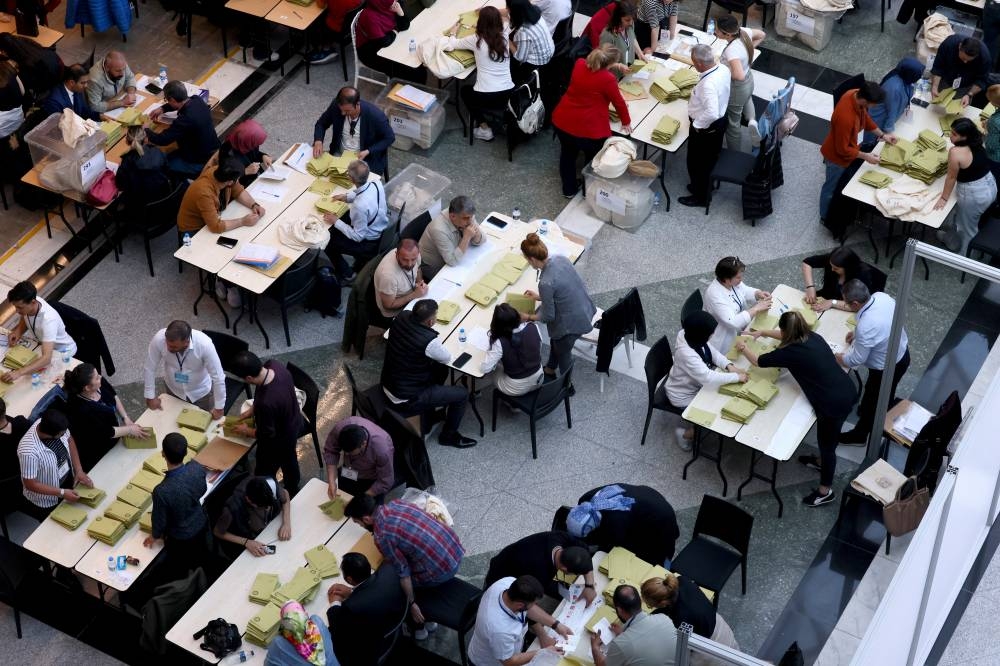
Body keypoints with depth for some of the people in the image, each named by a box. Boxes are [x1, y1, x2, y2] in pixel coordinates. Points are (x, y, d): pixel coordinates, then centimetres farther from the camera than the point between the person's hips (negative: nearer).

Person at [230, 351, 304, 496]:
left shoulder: (266, 403, -45)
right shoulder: (275, 365, -24)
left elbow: (266, 435, -27)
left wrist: (247, 431, -9)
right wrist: (252, 409, 0)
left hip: (278, 441, -8)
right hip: (294, 423, 8)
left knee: (265, 472, 22)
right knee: (289, 459, 35)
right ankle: (292, 491, 61)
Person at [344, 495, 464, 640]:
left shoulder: (382, 537, -19)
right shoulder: (394, 503, 1)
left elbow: (403, 573, -13)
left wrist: (411, 603, -1)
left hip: (442, 570, -7)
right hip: (455, 547, 7)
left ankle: (418, 628, 31)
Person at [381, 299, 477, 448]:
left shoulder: (402, 317, -13)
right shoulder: (429, 341, -33)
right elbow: (447, 358, -11)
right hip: (405, 400, -8)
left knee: (440, 369, 24)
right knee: (462, 394, 4)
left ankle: (432, 403, 42)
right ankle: (448, 436, 24)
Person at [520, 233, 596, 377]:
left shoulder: (545, 283, -33)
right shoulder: (560, 259, -11)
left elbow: (548, 316, -19)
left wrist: (528, 317, -2)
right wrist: (540, 297, 14)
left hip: (571, 323, -7)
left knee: (562, 353, 23)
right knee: (555, 341, 33)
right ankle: (549, 370, 59)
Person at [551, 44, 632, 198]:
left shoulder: (579, 63, -4)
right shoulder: (608, 79, -22)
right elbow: (618, 102, -7)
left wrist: (615, 66, 30)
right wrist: (626, 122, 9)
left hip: (562, 121, 6)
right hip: (588, 128, -6)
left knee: (568, 154, 30)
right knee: (593, 159, 23)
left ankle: (569, 189, 45)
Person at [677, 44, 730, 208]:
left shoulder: (708, 85, -39)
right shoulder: (724, 69, -11)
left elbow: (711, 113, -43)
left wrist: (697, 125, -25)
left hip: (706, 127, -8)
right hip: (721, 120, 8)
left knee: (696, 162, 15)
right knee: (711, 157, 29)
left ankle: (700, 197, 33)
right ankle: (705, 184, 51)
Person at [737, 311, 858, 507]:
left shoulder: (790, 352, -17)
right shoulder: (812, 336, 4)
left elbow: (758, 361, 1)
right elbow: (791, 336, 29)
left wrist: (743, 348, 20)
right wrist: (763, 332, 35)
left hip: (834, 403, -8)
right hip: (847, 391, 8)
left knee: (827, 444, 13)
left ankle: (825, 491, 31)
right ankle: (822, 461, 59)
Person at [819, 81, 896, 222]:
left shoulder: (856, 94, -19)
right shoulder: (846, 118, -44)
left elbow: (865, 117, 3)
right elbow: (842, 149, -29)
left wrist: (882, 134, 0)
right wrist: (865, 156, -22)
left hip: (846, 146, 8)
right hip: (837, 156, -8)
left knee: (839, 184, 31)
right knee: (831, 187, 19)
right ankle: (825, 217, 44)